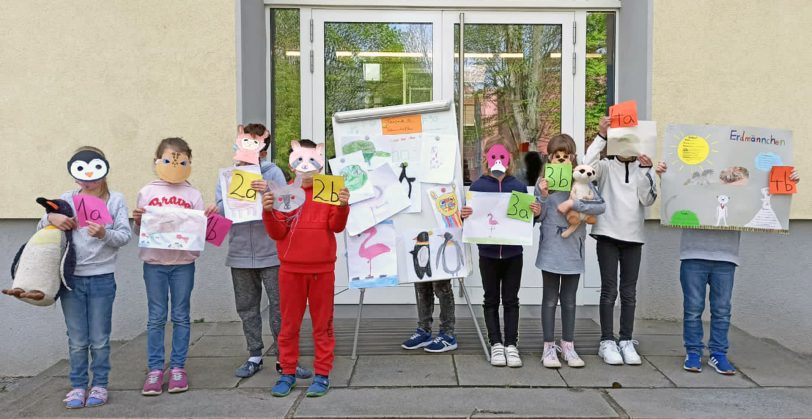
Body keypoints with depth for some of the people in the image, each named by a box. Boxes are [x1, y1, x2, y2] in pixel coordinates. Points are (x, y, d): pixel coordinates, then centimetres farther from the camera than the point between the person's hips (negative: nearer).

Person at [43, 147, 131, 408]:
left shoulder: (115, 200, 2)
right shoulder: (67, 199, 7)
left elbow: (125, 236, -5)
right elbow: (40, 229, 10)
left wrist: (105, 234, -24)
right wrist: (51, 218, -11)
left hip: (102, 278, -2)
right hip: (71, 278, 2)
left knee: (99, 339, 7)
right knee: (77, 340, 9)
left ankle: (99, 385, 20)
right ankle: (77, 386, 20)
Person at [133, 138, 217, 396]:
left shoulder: (193, 195, 3)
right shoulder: (146, 193, 3)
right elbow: (140, 232, 7)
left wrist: (208, 218, -15)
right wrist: (137, 221, -14)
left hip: (183, 263, 0)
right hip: (154, 262, 0)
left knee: (181, 316, 7)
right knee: (156, 317, 5)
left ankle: (178, 368, 16)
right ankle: (155, 369, 13)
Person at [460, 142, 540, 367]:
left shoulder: (519, 186, 5)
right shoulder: (478, 186, 1)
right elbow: (471, 216, 1)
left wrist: (536, 213, -14)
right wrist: (464, 215, -21)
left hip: (513, 253, 1)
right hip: (488, 253, -1)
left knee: (511, 300, 6)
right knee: (491, 300, 8)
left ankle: (511, 345, 12)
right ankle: (496, 344, 16)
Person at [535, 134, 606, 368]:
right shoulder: (543, 182, 0)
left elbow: (601, 206, -11)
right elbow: (539, 217, -1)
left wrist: (573, 203, -19)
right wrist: (543, 196, -16)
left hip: (572, 250, 1)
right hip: (550, 250, -1)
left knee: (569, 300, 11)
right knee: (550, 299, 6)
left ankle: (568, 346, 22)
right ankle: (549, 347, 15)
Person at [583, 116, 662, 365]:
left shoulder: (643, 169, 9)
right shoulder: (606, 166, 2)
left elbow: (648, 200, -3)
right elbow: (586, 167, -20)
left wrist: (645, 170, -13)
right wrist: (601, 136, -22)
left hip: (633, 236, 3)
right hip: (608, 235, -3)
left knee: (629, 292, 6)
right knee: (609, 290, -1)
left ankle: (626, 342, 14)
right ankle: (607, 342, 6)